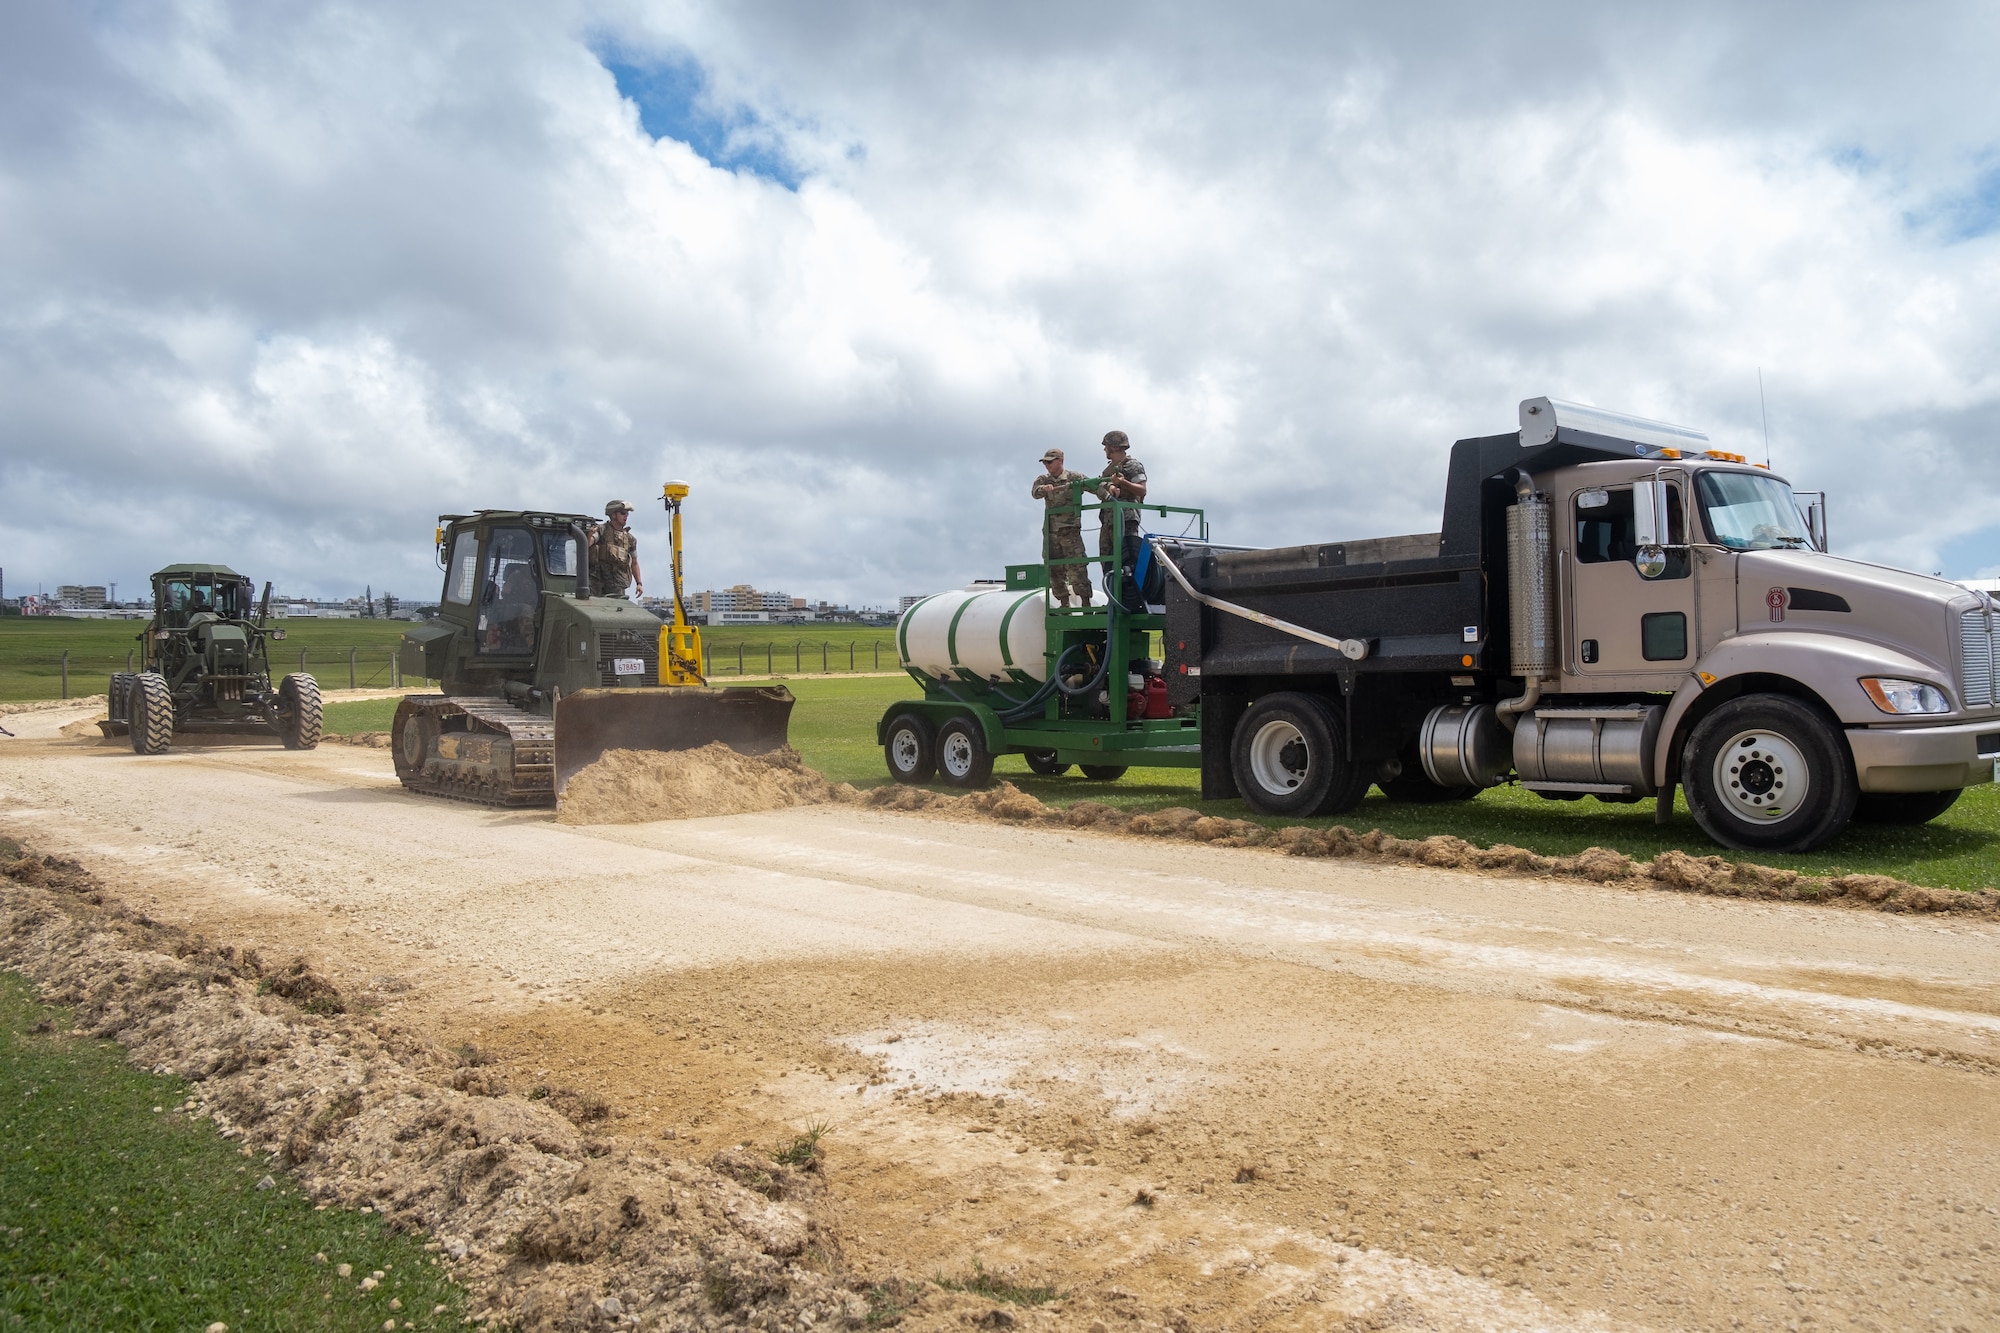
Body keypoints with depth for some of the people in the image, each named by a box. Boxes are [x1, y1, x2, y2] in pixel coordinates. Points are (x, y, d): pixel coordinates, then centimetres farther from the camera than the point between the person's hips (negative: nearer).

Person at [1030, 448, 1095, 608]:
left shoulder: (1075, 477, 2)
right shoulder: (1043, 480, 10)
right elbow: (1035, 492, -9)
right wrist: (1044, 489, -33)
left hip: (1070, 529, -4)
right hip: (1050, 531, 4)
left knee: (1077, 567, -11)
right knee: (1055, 570, 7)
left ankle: (1085, 602, -7)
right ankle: (1064, 603, 16)